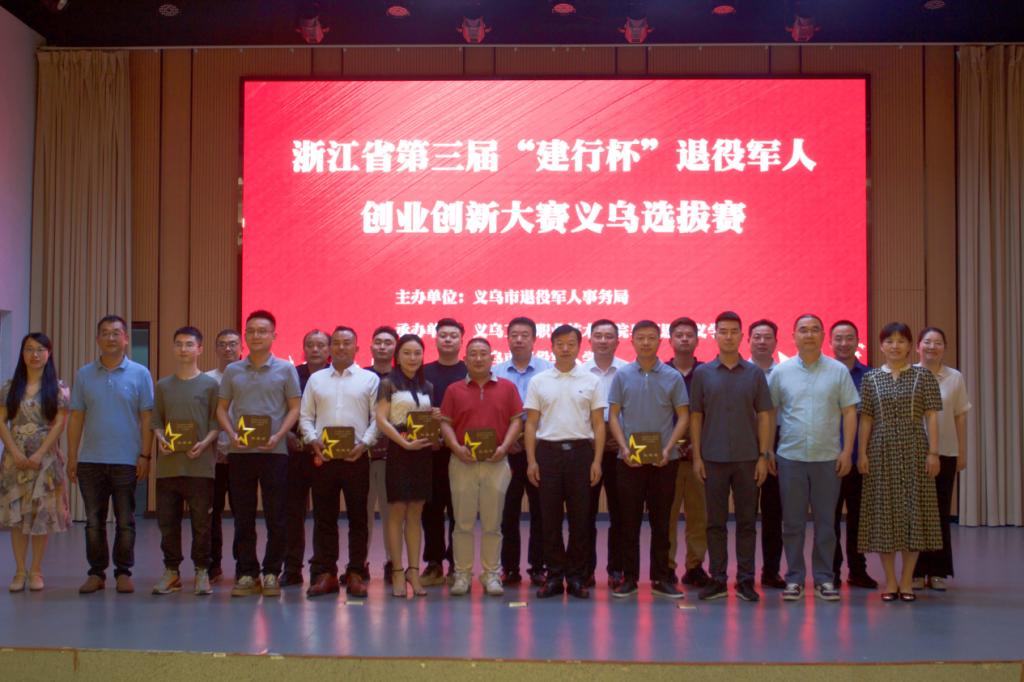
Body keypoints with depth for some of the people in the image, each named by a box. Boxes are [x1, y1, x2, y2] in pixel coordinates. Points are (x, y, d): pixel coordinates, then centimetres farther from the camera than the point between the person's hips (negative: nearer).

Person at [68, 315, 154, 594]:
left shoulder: (139, 374, 1)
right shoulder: (84, 375, 8)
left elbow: (146, 419, -1)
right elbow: (76, 419, 8)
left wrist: (145, 456, -7)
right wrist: (72, 457, 3)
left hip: (127, 461, -2)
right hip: (90, 460, 2)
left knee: (125, 521, 4)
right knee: (94, 521, 6)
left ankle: (123, 572, 14)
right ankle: (96, 572, 16)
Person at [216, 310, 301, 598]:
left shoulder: (285, 369, 3)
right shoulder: (233, 371, 10)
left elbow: (294, 408, 1)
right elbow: (221, 408, 11)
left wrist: (278, 436, -12)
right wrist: (232, 434, -6)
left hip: (274, 451, -2)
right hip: (239, 452, 2)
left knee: (275, 517, 0)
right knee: (243, 517, 5)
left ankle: (271, 573, 10)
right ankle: (246, 573, 13)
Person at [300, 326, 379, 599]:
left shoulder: (370, 379, 6)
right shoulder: (316, 379, 13)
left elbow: (377, 418, 0)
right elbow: (305, 415, 10)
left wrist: (364, 443, -12)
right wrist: (313, 440, -6)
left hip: (357, 457, -2)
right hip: (323, 457, 2)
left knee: (358, 516, 2)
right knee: (324, 517, 4)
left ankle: (356, 573, 9)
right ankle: (325, 573, 9)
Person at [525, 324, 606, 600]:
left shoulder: (591, 381, 5)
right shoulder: (538, 381, 6)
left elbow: (598, 424, 4)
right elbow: (531, 424, 5)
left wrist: (597, 461, -4)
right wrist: (531, 460, -2)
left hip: (580, 451, 0)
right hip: (548, 451, 0)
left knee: (580, 518, 3)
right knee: (550, 518, 3)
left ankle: (576, 576, 11)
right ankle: (554, 575, 11)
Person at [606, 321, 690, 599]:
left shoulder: (673, 377, 3)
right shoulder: (622, 376, 4)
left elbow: (683, 416, 3)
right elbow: (613, 416, 4)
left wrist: (668, 449, -9)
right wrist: (624, 448, -9)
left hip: (664, 460, 0)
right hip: (629, 459, 0)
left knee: (661, 521, 5)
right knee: (629, 521, 3)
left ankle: (661, 578, 13)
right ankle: (629, 577, 11)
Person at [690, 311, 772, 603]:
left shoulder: (754, 373, 4)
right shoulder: (702, 373, 4)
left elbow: (764, 416, 4)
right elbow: (695, 417, 5)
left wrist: (763, 456, -3)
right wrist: (697, 456, -2)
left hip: (747, 458, 0)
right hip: (713, 458, 0)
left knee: (747, 522, 4)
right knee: (716, 522, 4)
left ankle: (746, 581, 11)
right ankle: (717, 580, 11)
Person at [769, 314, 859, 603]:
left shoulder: (838, 371, 4)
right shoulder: (781, 372, 4)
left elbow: (849, 412, 3)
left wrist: (847, 451, -4)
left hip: (828, 457, 0)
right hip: (790, 457, 0)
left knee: (825, 522, 6)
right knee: (792, 522, 5)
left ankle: (824, 579, 14)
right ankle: (794, 579, 13)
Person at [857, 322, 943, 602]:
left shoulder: (923, 376, 3)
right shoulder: (871, 379, 6)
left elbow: (931, 417, 0)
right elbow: (865, 419, 5)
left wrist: (933, 452, -7)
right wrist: (862, 453, -1)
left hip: (914, 451, -1)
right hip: (881, 452, 1)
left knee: (913, 509, 0)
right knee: (883, 510, 2)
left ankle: (906, 579, 11)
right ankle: (890, 580, 12)